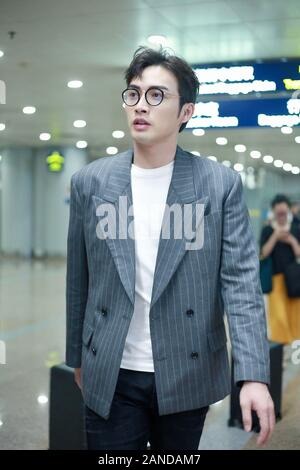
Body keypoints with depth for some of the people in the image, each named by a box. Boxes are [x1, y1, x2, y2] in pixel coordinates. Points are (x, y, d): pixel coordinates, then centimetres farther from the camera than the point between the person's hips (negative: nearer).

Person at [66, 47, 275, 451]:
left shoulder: (222, 184, -5)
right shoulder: (90, 182, 1)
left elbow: (241, 281, -9)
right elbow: (79, 280, 7)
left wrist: (253, 375, -18)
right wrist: (78, 357, 14)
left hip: (187, 375, 0)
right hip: (111, 378, 1)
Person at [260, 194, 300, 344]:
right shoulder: (267, 230, 3)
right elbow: (263, 253, -6)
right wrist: (275, 236, -13)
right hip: (275, 277, -2)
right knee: (278, 314, -9)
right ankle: (279, 342, 2)